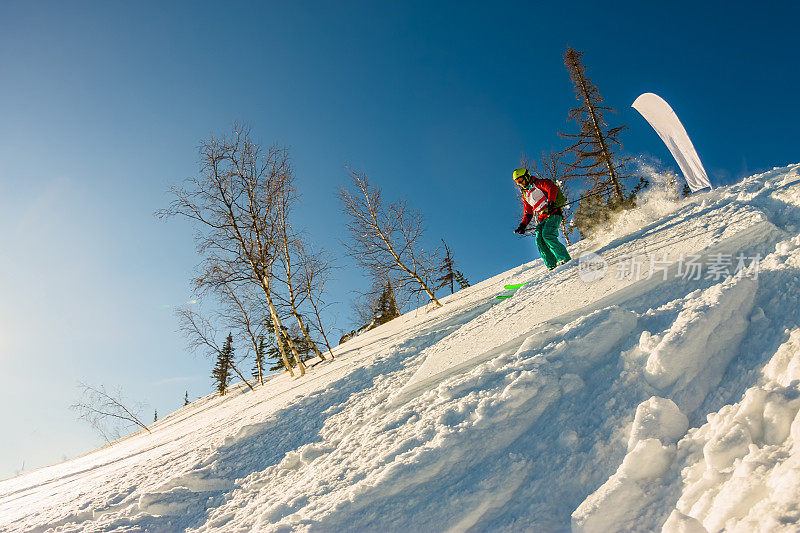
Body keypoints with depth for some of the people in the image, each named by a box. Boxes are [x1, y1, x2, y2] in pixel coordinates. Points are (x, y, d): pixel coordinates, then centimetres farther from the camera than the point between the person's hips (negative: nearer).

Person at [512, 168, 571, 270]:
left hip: (553, 213, -7)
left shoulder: (538, 183, 5)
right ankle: (551, 265, -18)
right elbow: (528, 213, 27)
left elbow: (552, 188, -13)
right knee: (539, 239, -14)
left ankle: (564, 258, -23)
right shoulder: (525, 195, 25)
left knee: (547, 234, -26)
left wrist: (550, 202, -29)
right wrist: (522, 226, 13)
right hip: (542, 219, 7)